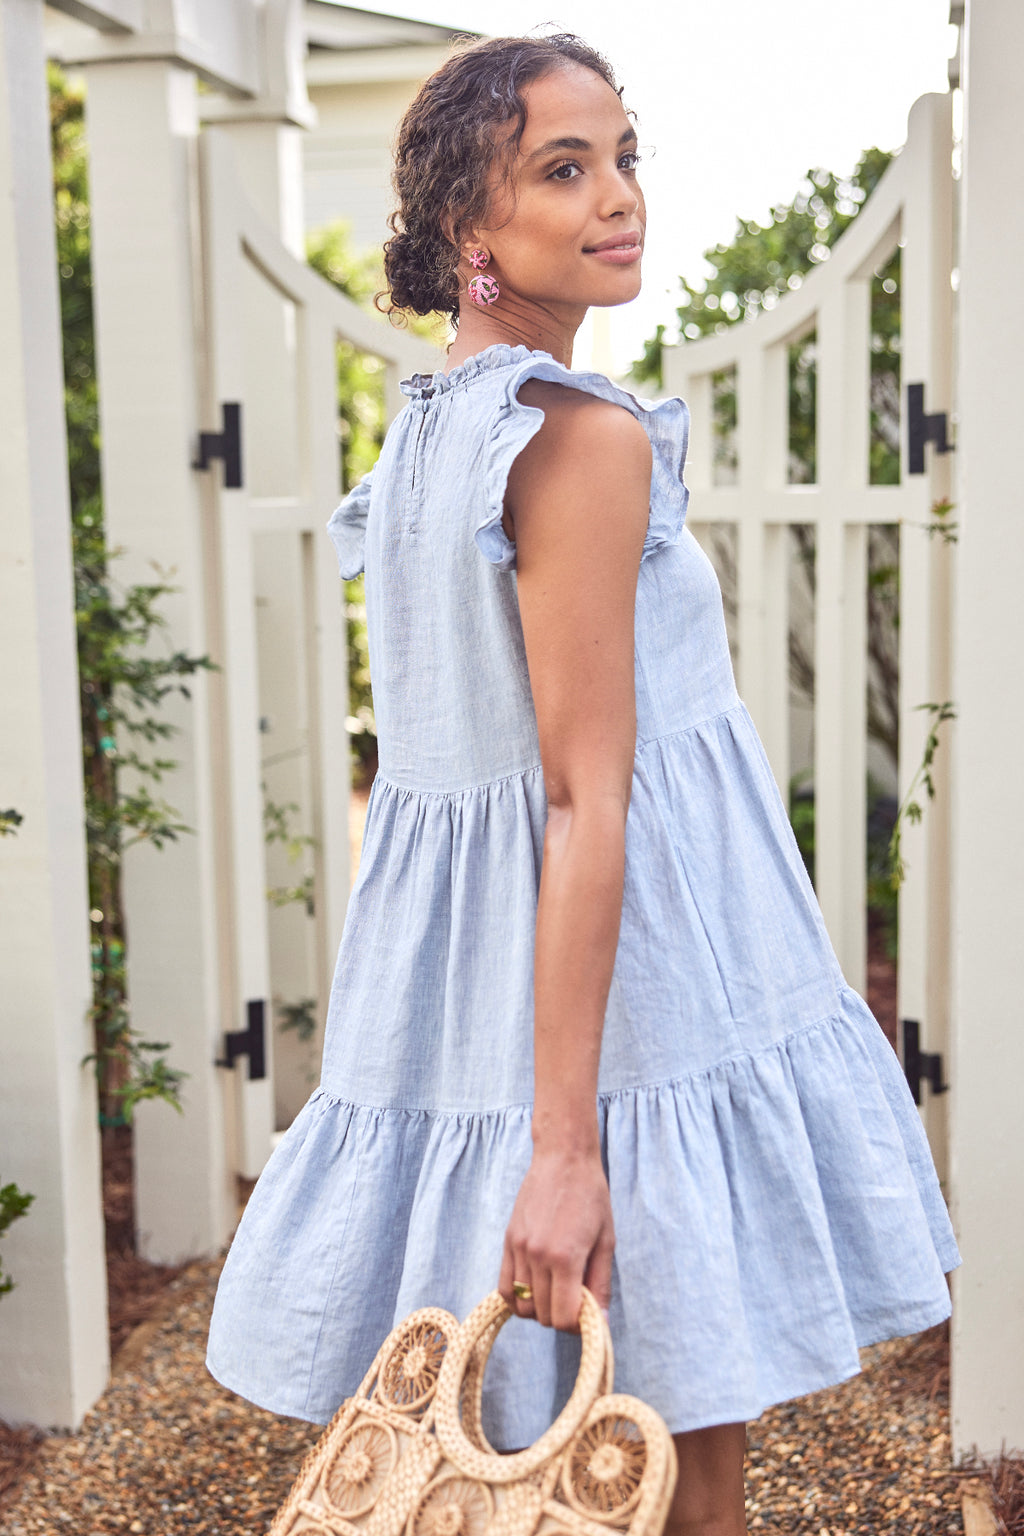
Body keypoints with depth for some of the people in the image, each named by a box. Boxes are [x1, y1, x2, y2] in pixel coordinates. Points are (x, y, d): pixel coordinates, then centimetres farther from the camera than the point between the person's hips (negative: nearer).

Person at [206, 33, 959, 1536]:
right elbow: (586, 805, -21)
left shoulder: (423, 434, 11)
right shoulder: (588, 437, -15)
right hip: (625, 1005, -9)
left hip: (463, 997, 9)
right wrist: (565, 1145, -21)